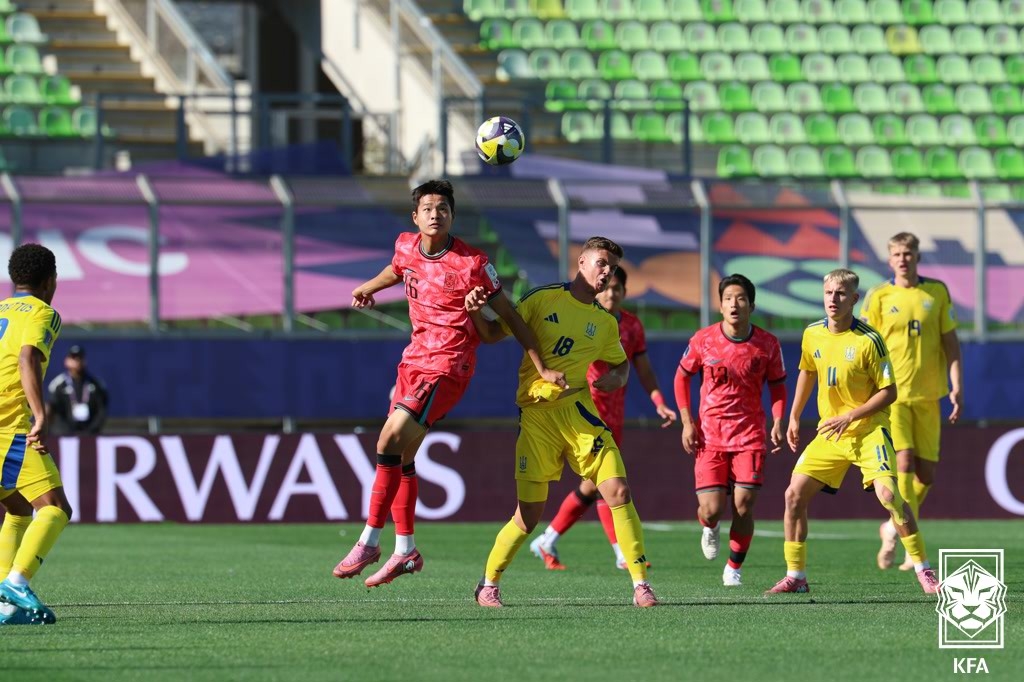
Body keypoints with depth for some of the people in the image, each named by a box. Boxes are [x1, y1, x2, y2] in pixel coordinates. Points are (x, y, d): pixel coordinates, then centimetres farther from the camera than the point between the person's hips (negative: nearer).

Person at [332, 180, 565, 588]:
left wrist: (541, 368, -5)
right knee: (401, 455, 9)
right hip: (415, 356, 7)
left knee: (392, 440, -19)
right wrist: (366, 288, 34)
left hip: (448, 365, -7)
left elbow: (509, 316, -6)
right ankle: (405, 550, 21)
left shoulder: (472, 263, -14)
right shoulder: (406, 247, 3)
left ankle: (369, 541, -15)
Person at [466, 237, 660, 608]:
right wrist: (475, 313, -17)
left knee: (618, 491, -12)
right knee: (529, 515, -3)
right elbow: (492, 334, 4)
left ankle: (641, 585, -4)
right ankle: (488, 585, 18)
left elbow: (622, 364, 27)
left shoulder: (606, 323, 11)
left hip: (578, 410, 3)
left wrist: (616, 378, 3)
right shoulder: (542, 299, 1)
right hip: (536, 414, -3)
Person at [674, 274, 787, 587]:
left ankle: (734, 567, 14)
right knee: (711, 509, -9)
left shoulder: (767, 344, -3)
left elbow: (777, 385, 11)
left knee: (743, 506, -8)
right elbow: (682, 376, 9)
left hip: (750, 434, 0)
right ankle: (709, 529, 30)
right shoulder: (703, 340, -4)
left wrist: (778, 422, -4)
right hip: (709, 434, 0)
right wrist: (687, 422, 2)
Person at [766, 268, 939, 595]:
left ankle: (924, 571, -13)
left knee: (887, 492, -23)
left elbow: (889, 392, -12)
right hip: (829, 433, 6)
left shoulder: (868, 339, -14)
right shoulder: (813, 335, 2)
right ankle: (795, 577, 7)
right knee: (794, 494, -4)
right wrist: (794, 417, 23)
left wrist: (849, 417, -18)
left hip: (869, 429, -6)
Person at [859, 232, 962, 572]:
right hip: (891, 394, -3)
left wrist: (957, 387, 0)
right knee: (903, 462, -17)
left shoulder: (937, 292, 6)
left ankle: (893, 530, 26)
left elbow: (950, 341, 9)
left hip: (927, 395, 3)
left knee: (925, 473, 4)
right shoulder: (878, 297, 0)